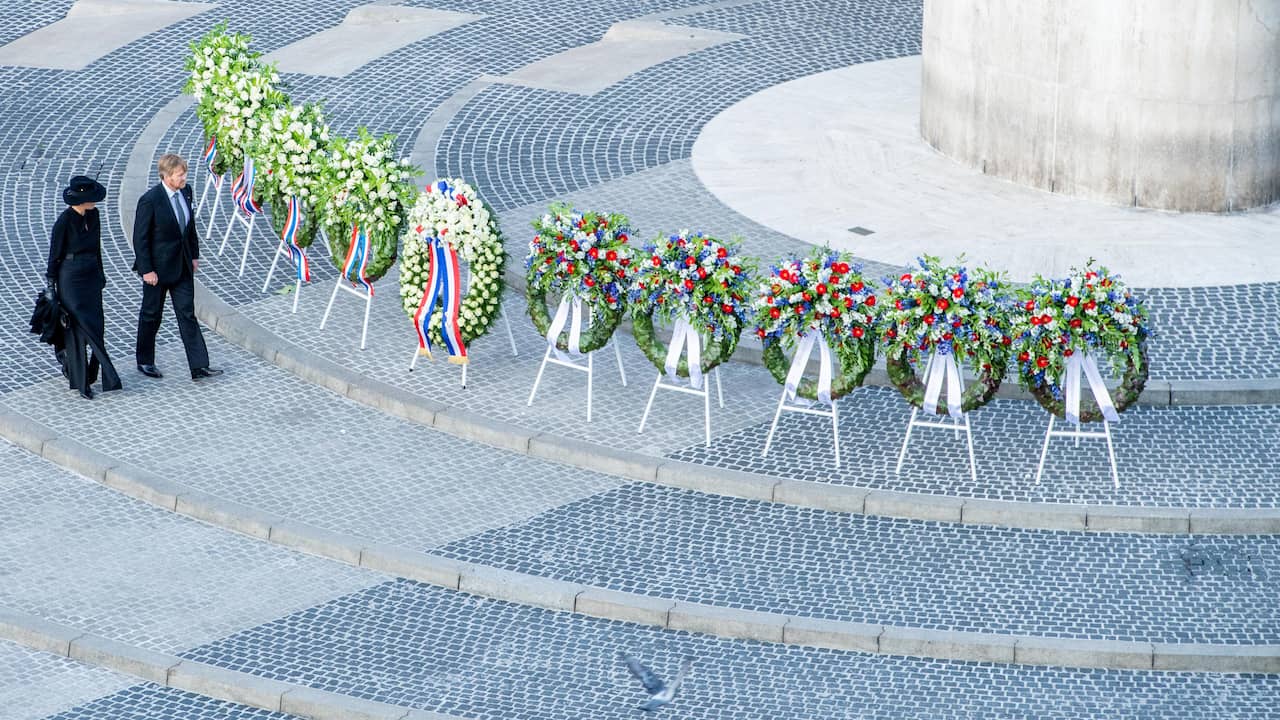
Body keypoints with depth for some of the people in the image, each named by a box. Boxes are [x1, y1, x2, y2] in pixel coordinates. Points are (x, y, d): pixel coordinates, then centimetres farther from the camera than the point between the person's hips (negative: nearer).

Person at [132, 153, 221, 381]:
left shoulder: (185, 192, 0)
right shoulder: (150, 200, -20)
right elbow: (140, 238, -17)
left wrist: (194, 255, 13)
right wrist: (146, 270, -17)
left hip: (182, 265, 6)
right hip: (157, 267, -6)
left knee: (187, 315, 3)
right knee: (151, 314, 10)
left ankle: (199, 366, 0)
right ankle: (145, 362, 27)